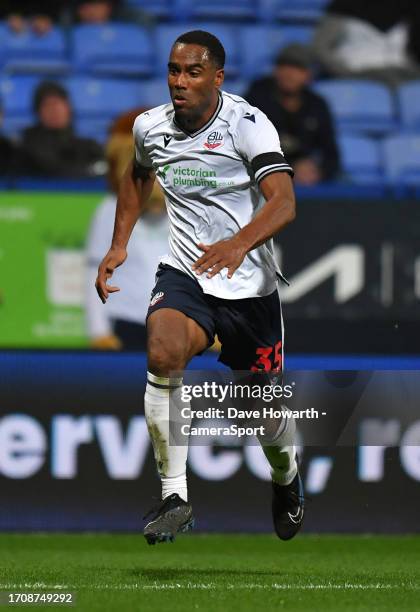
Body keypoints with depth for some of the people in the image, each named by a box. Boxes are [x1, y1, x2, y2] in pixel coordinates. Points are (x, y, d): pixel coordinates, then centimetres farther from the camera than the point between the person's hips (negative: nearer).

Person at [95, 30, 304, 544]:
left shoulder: (247, 124, -15)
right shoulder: (150, 127, 1)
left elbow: (283, 202, -28)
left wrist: (240, 242, -46)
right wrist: (119, 245, 19)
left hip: (250, 286, -2)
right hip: (185, 273, 2)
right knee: (162, 353, -30)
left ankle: (285, 478, 46)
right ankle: (174, 497, -25)